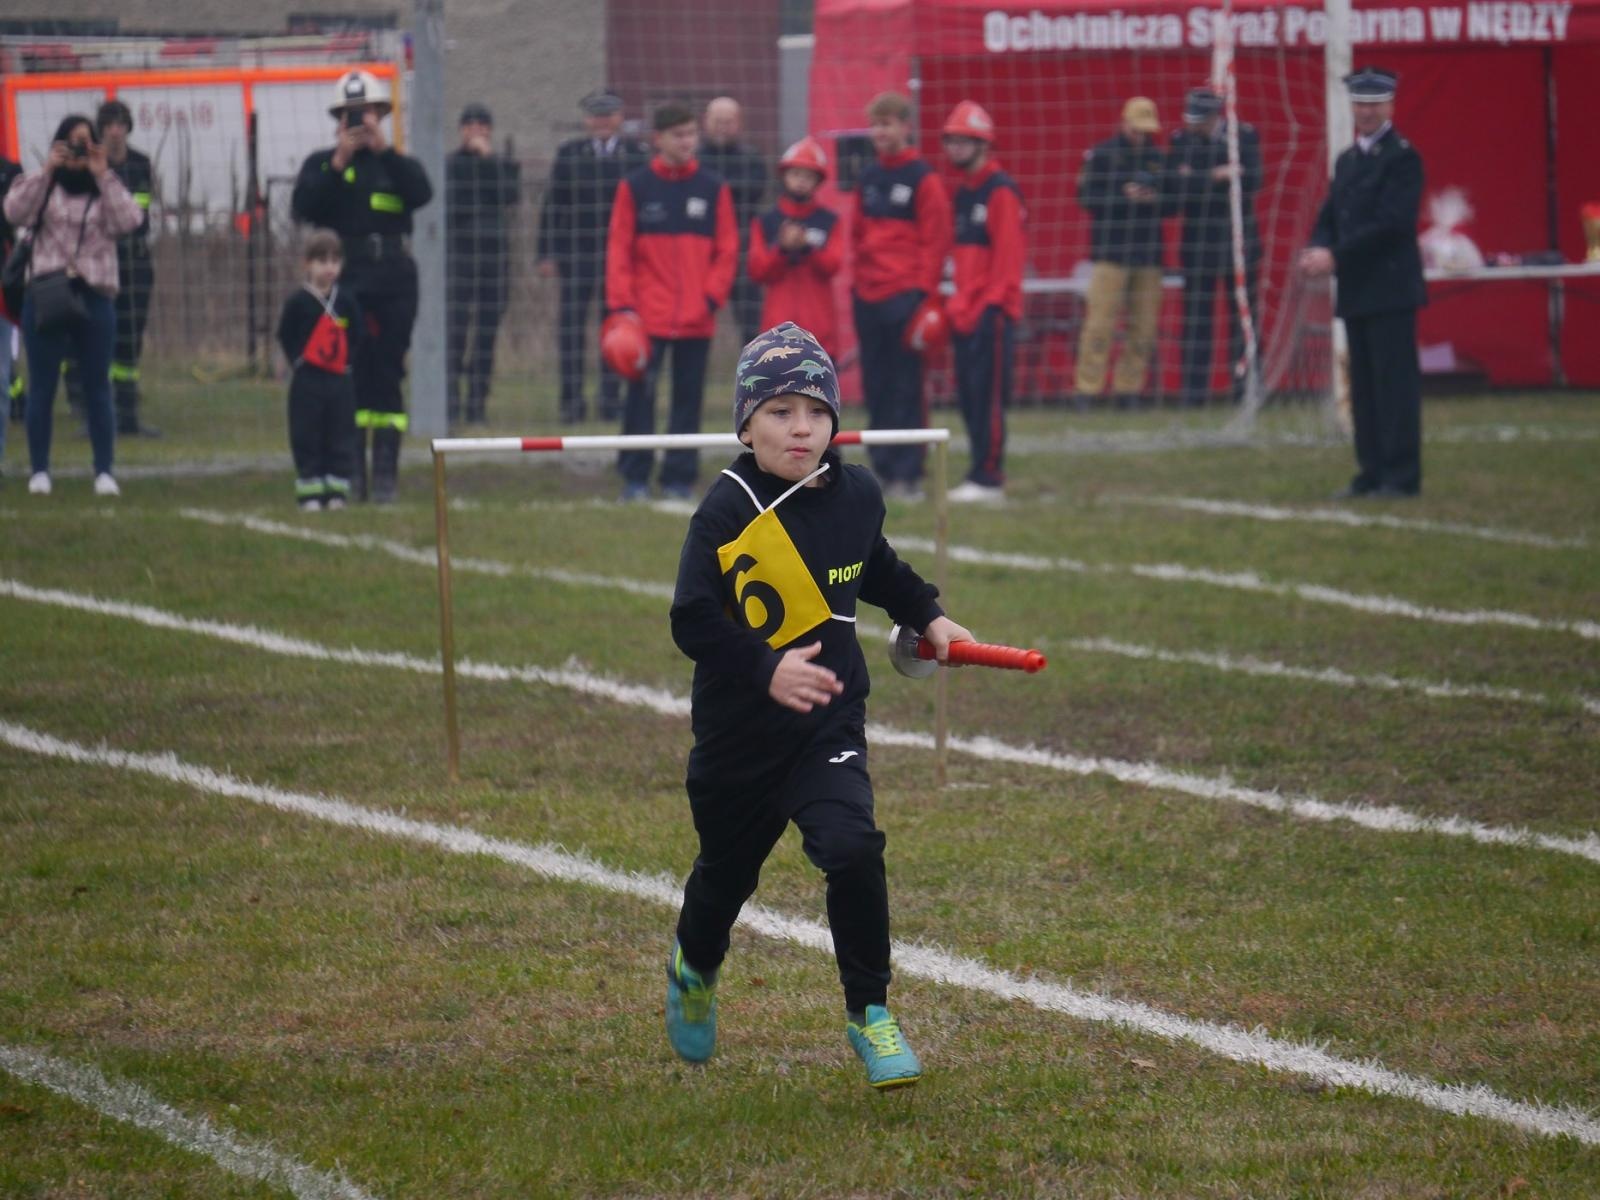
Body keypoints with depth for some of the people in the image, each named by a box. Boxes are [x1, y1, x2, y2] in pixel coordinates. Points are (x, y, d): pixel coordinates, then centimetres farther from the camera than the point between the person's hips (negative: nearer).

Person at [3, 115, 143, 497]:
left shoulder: (105, 190, 11)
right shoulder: (45, 187, 9)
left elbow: (129, 221, -7)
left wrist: (103, 176, -9)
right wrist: (46, 171, -11)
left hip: (95, 297, 0)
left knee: (97, 387, 0)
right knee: (42, 386, 1)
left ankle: (104, 472, 2)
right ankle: (39, 470, 6)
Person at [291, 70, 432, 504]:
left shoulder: (397, 165, 10)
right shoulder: (320, 165, 10)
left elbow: (421, 192, -12)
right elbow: (304, 207, -8)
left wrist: (383, 149, -18)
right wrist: (339, 163, -14)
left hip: (393, 278, 0)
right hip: (343, 283, 0)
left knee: (388, 375, 0)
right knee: (346, 375, -4)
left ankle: (385, 473, 2)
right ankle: (350, 472, -1)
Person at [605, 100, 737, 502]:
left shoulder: (713, 188, 6)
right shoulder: (635, 187, 2)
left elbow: (727, 249, 7)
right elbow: (619, 249, 1)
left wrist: (712, 296, -4)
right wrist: (621, 304, -7)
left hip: (697, 318, 2)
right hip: (648, 315, -2)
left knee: (689, 398, 4)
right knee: (641, 394, -2)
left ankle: (679, 479, 10)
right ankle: (635, 479, 4)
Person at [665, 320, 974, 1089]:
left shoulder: (856, 497, 0)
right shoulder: (727, 515, -15)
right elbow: (693, 622, -22)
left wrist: (927, 616, 14)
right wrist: (766, 669, -34)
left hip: (827, 727, 2)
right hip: (737, 736, -2)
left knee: (852, 849, -21)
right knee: (726, 872, 16)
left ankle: (869, 1014, -6)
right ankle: (696, 968, 51)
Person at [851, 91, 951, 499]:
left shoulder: (922, 178, -4)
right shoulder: (868, 178, 14)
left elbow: (936, 239, -7)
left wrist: (923, 292, -11)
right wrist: (858, 278, 10)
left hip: (905, 295, -6)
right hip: (868, 296, 6)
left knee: (906, 386, -6)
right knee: (875, 387, 7)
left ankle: (908, 473, -3)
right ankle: (883, 469, 13)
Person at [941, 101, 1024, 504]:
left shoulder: (999, 192, -9)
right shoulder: (962, 194, 18)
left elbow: (1007, 254, -15)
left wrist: (992, 303, -19)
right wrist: (958, 302, 14)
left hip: (992, 310, -9)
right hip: (965, 313, 9)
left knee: (988, 394, -9)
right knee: (969, 395, 8)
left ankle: (989, 478, -9)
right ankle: (980, 474, 13)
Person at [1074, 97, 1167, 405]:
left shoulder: (1158, 158, 14)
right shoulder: (1102, 155, 3)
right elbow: (1087, 196, -3)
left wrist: (1156, 198, -6)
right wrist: (1124, 196, -14)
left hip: (1148, 252, 4)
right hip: (1111, 250, -4)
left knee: (1143, 325, 2)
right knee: (1100, 322, -11)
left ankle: (1129, 387, 9)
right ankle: (1087, 388, -9)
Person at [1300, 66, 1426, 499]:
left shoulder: (1402, 157, -7)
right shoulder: (1346, 161, 18)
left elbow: (1392, 223, -17)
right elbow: (1329, 217, 17)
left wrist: (1336, 255, -18)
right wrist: (1317, 250, -6)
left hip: (1390, 288, -8)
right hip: (1355, 292, 8)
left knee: (1394, 382, -7)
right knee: (1364, 386, 9)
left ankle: (1401, 476, -6)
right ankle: (1372, 473, 14)